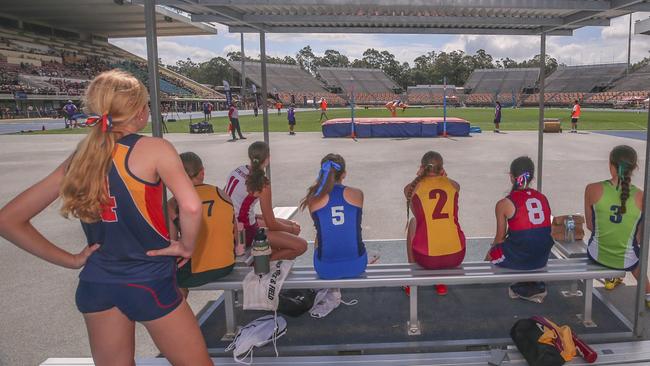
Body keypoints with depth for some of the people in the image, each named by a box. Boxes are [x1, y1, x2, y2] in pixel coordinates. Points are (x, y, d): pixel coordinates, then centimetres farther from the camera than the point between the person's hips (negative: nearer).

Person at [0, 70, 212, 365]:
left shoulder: (79, 158, 3)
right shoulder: (154, 149, -13)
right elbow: (191, 207, -28)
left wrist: (69, 260, 5)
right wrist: (187, 246, -10)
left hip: (96, 283, 6)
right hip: (150, 280, -5)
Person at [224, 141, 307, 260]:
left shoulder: (237, 170, 1)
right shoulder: (262, 183, -21)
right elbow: (271, 224, -15)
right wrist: (292, 229, 6)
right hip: (245, 232, -9)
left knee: (288, 223, 22)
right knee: (301, 246, -12)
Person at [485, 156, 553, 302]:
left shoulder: (504, 204, -8)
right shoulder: (543, 198, 6)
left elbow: (500, 238, 1)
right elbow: (538, 232, 16)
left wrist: (493, 249, 23)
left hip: (518, 259, -5)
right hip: (542, 259, 5)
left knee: (491, 253, 23)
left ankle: (525, 287, 22)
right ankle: (533, 286, 23)